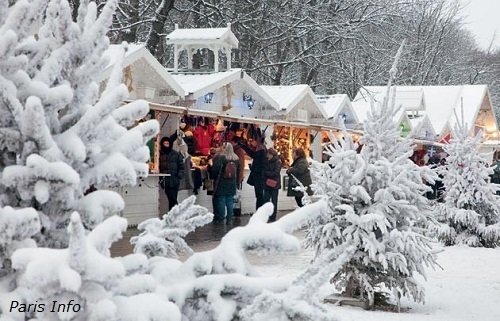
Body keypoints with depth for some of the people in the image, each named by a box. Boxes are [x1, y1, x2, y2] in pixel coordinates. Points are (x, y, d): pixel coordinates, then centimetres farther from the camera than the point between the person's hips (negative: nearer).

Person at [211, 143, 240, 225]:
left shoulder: (219, 157, -13)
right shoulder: (236, 159, 2)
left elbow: (215, 170, -13)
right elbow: (238, 172, 9)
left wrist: (213, 177, 6)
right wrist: (236, 183, 18)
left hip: (221, 184, -4)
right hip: (232, 185, 4)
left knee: (221, 201, 2)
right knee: (230, 202, 8)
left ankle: (221, 219, 3)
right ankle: (229, 219, 9)